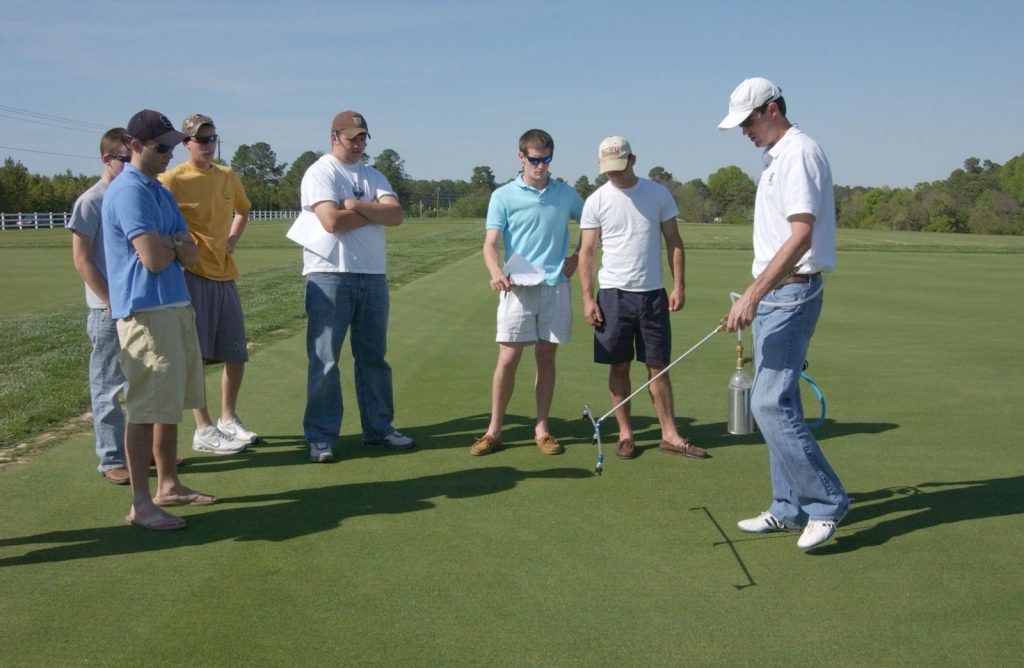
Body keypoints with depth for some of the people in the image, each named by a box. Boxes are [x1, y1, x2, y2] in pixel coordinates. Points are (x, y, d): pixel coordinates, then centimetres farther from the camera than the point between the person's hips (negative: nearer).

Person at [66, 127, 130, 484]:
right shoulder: (91, 201, -8)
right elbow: (81, 257, -10)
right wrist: (110, 302, -13)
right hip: (109, 311, -7)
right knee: (109, 388, 2)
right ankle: (112, 460, 10)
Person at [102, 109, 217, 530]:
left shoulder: (162, 193, 18)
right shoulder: (129, 191, -12)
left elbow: (190, 255, 12)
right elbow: (153, 258, -19)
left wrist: (170, 244, -9)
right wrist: (176, 245, 1)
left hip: (177, 307, 9)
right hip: (145, 311, -9)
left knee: (170, 404, 14)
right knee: (146, 408, -8)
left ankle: (168, 485, 25)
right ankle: (141, 503, -2)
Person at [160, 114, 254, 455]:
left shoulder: (227, 176, 11)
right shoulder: (172, 180, -8)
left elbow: (242, 210, 29)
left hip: (225, 274, 6)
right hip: (193, 275, -6)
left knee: (236, 353, 10)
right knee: (195, 354, -4)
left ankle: (228, 420, 26)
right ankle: (203, 430, 5)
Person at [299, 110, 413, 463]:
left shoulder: (373, 176, 16)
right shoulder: (320, 172, -2)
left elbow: (396, 215, -1)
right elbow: (332, 221, -18)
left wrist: (356, 206, -13)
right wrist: (375, 211, -5)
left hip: (373, 275, 6)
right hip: (330, 276, -6)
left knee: (374, 357, 12)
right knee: (325, 360, -4)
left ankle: (378, 428, 21)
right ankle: (321, 436, 4)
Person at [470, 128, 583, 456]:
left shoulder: (566, 194, 8)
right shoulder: (503, 196, 0)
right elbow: (490, 243, -6)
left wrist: (577, 257, 9)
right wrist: (496, 272, -25)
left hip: (556, 287, 2)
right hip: (517, 288, -2)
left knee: (546, 357, 8)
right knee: (508, 359, -3)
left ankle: (542, 428, 17)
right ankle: (494, 431, 7)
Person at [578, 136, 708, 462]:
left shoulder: (659, 193, 4)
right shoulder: (596, 201, 0)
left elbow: (674, 243, 6)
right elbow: (587, 252, 0)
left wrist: (679, 285, -2)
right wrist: (587, 298, -7)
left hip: (653, 292, 1)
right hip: (614, 293, -1)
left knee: (659, 366, 5)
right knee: (619, 367, 4)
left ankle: (670, 435, 12)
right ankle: (625, 434, 15)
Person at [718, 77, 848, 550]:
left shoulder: (799, 153, -13)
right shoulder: (776, 157, 18)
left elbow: (801, 235, -23)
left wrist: (752, 295, -26)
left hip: (790, 293, -10)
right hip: (773, 295, 10)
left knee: (772, 403, -12)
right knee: (775, 403, 11)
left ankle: (825, 502, 0)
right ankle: (790, 508, 18)